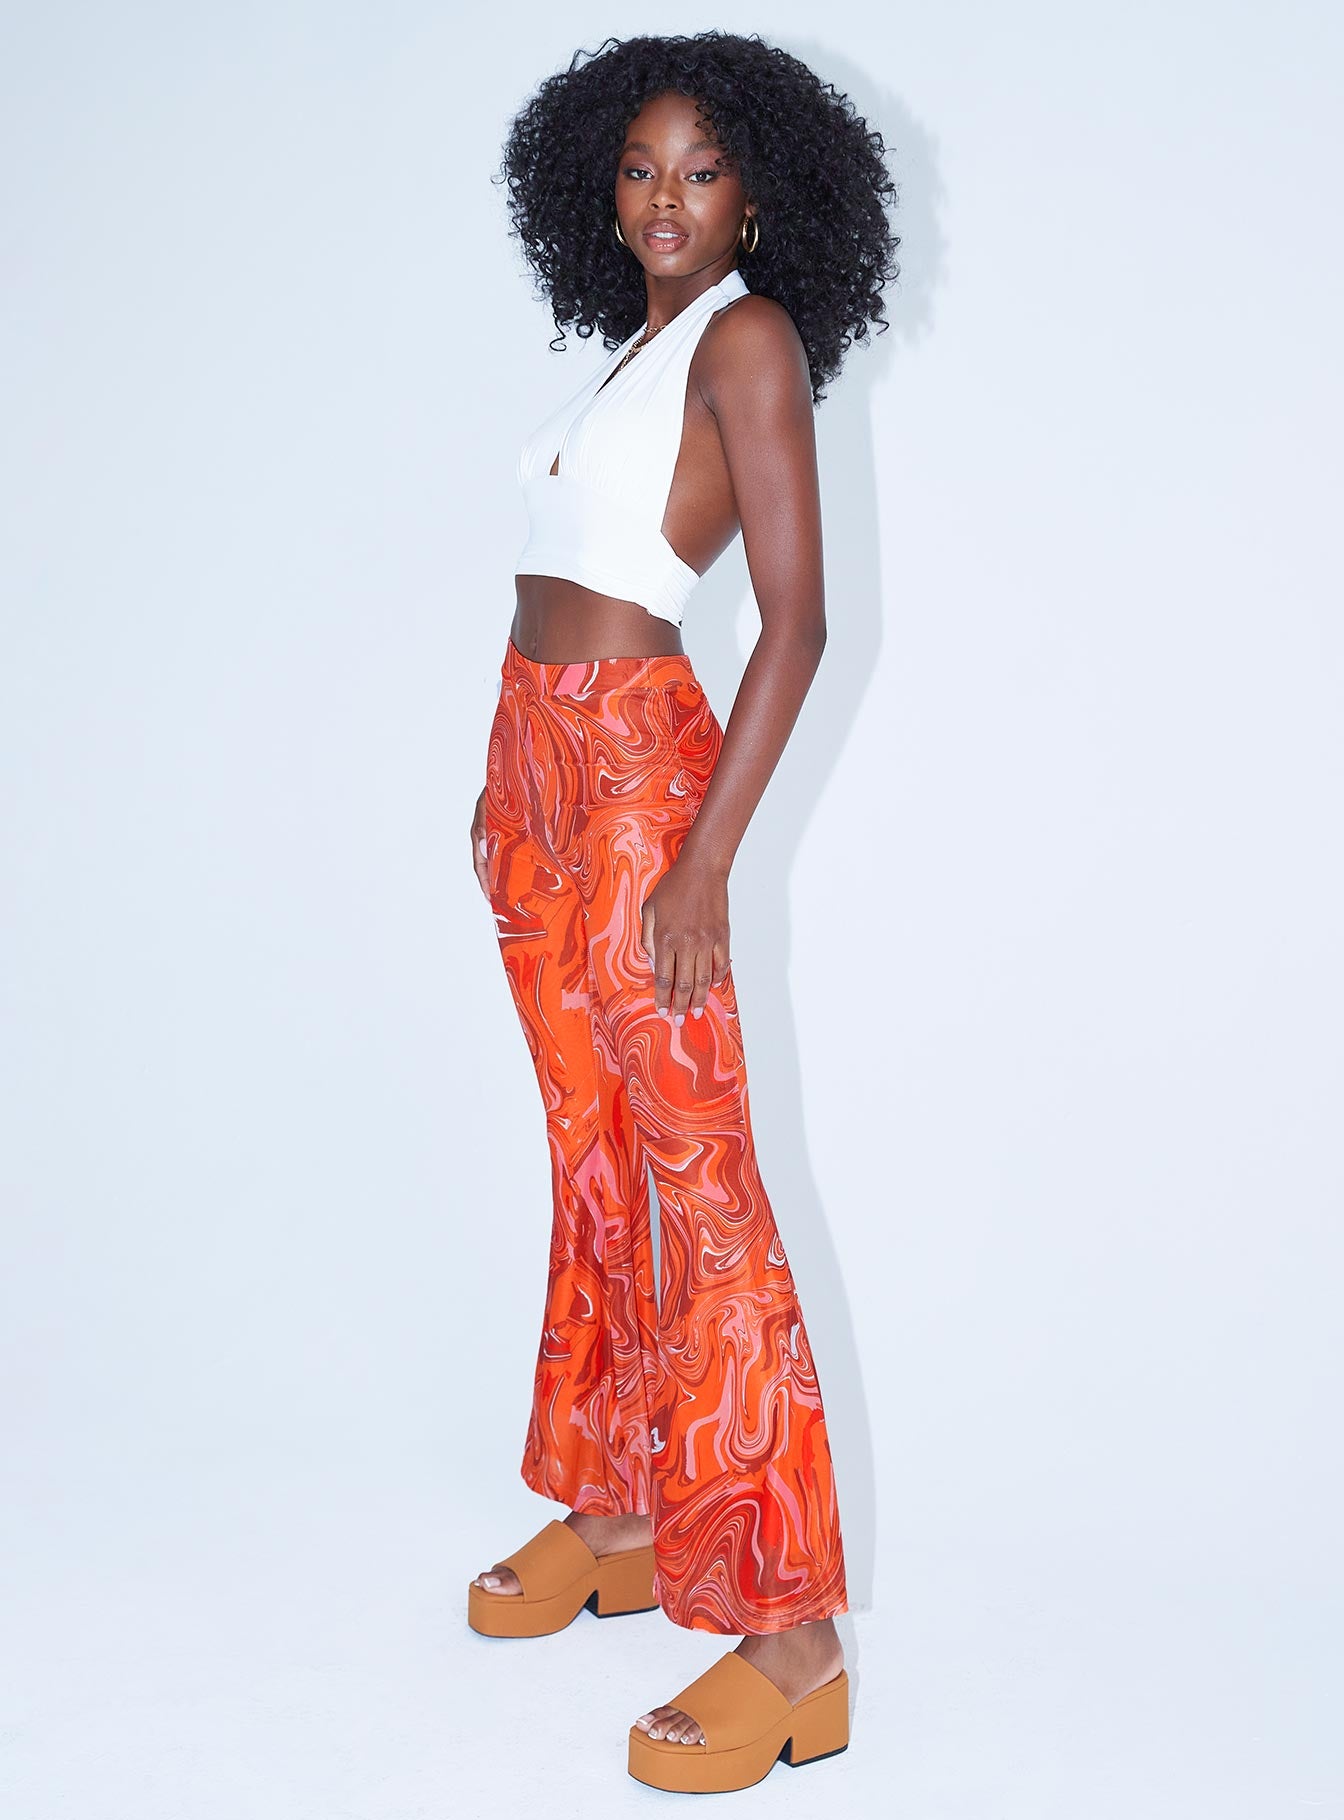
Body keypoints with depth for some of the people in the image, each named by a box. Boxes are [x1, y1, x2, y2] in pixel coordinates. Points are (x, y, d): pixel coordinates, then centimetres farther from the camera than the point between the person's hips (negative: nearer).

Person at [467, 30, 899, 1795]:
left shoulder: (747, 335, -6)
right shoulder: (632, 350, 18)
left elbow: (797, 623, -14)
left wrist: (706, 860, -20)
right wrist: (506, 784, 16)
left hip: (639, 767, -8)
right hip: (541, 765, 8)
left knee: (698, 1181, -9)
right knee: (595, 1165, 13)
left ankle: (790, 1632, -3)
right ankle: (617, 1518, 26)